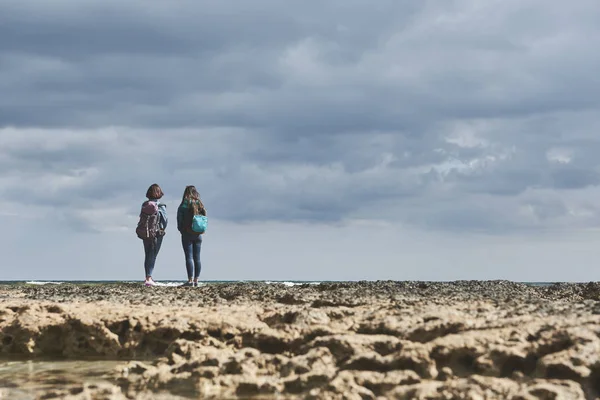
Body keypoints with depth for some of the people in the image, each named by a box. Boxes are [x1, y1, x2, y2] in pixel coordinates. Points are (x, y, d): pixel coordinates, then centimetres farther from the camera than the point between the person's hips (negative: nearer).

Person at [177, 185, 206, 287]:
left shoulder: (184, 205, -9)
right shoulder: (200, 205, 4)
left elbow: (179, 219, -7)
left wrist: (180, 229, 7)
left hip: (187, 234, -4)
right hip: (198, 235, 4)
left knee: (189, 257, -6)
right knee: (197, 258, 9)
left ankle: (190, 280, -14)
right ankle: (196, 280, 9)